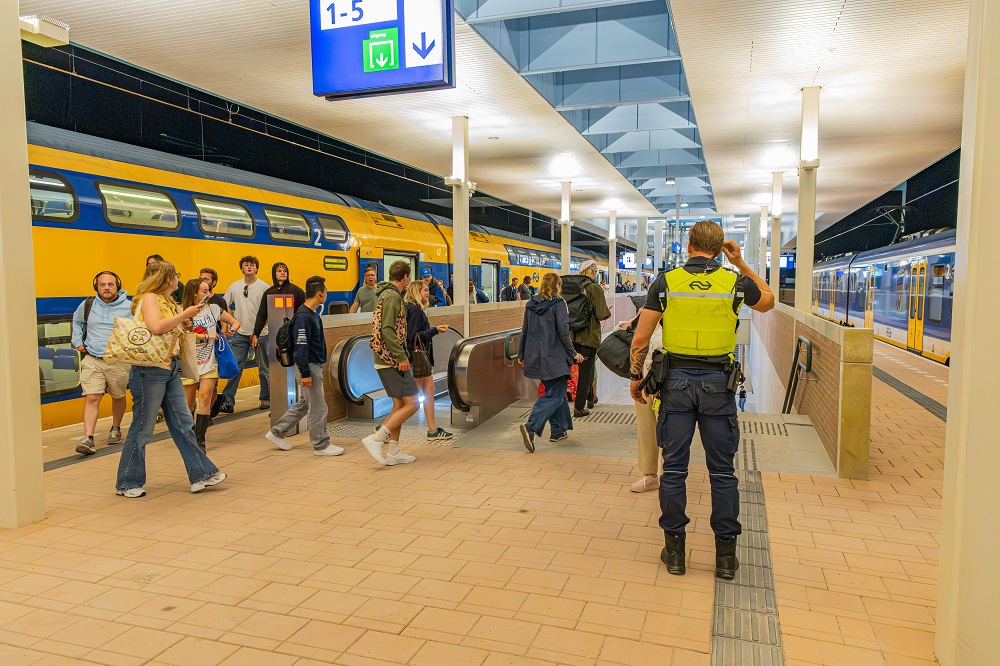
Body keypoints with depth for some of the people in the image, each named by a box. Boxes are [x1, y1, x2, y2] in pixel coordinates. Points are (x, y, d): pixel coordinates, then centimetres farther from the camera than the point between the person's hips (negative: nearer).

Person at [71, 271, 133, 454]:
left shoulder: (129, 307, -2)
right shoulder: (87, 305, 7)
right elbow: (77, 321, 27)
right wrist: (77, 341, 16)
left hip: (119, 360, -1)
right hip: (92, 359, 1)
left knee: (118, 396, 12)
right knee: (91, 398, -9)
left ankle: (116, 430, 32)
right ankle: (88, 439, -12)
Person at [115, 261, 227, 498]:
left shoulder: (169, 302, 15)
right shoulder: (148, 298, -10)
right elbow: (156, 328, -26)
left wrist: (184, 323, 5)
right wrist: (185, 314, -20)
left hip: (170, 368, 9)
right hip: (151, 369, -9)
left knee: (183, 424, 8)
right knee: (143, 428, 1)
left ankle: (201, 474, 12)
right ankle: (126, 483, 15)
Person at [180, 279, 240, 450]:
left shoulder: (213, 309, 5)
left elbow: (235, 322, 14)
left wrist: (232, 330, -7)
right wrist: (207, 336, -14)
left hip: (209, 362, 1)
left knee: (205, 397, -13)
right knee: (188, 403, 5)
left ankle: (200, 440, -9)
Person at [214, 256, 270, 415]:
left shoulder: (264, 287, -4)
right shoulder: (235, 286, 7)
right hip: (239, 333, 3)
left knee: (264, 368, 8)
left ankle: (266, 399, 21)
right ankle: (228, 402, 3)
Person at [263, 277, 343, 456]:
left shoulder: (314, 313, 11)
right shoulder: (303, 316, -20)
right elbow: (300, 347, -22)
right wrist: (305, 373, -22)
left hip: (315, 365, 10)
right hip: (309, 367, -10)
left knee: (303, 404, 19)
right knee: (318, 408, 0)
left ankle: (276, 433, 29)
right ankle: (321, 445, 11)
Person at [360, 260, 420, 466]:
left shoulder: (386, 295, 18)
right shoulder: (392, 296, -13)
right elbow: (387, 330, -23)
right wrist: (401, 356, -24)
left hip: (385, 360, 10)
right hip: (392, 360, -10)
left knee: (399, 405, 13)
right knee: (412, 404, -9)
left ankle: (394, 453, 17)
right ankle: (376, 439, -9)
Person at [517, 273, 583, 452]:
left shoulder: (531, 304, 7)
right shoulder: (558, 304, -10)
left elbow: (524, 331, 12)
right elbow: (563, 333, -13)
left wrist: (521, 353, 22)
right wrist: (573, 353, -2)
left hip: (535, 355, 7)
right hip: (554, 356, -7)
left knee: (555, 391, 20)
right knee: (555, 395, -3)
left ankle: (558, 430, 23)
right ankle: (531, 427, -20)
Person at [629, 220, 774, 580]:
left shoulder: (665, 282, -2)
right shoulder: (735, 282, 0)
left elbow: (641, 338, -3)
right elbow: (768, 302, 23)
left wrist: (635, 377, 9)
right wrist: (742, 265, 20)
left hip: (676, 380, 0)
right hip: (718, 383, 1)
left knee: (674, 469, 8)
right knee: (722, 472, 9)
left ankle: (674, 550, 17)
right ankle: (726, 556, 18)